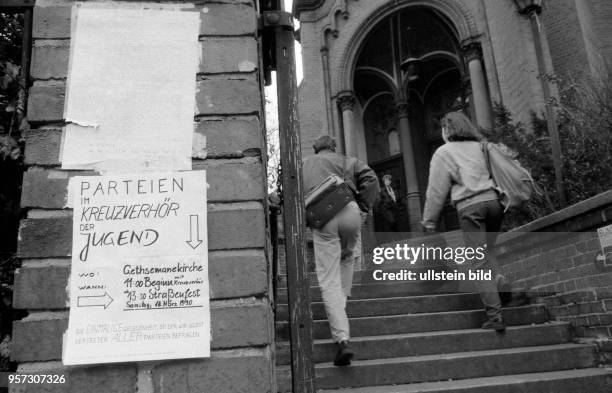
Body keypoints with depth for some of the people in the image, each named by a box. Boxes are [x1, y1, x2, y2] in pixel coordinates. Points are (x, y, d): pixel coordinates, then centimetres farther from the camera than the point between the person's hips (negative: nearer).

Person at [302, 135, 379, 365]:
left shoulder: (304, 165, 26)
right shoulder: (347, 161, 24)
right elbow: (371, 179, 6)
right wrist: (364, 208, 8)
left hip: (322, 219, -1)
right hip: (349, 211, 1)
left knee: (329, 281, -3)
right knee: (348, 256, 33)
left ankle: (342, 339, -13)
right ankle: (342, 301, 35)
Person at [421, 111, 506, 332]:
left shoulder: (444, 152, 6)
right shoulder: (481, 146, 20)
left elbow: (436, 190, 2)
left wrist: (429, 221, 8)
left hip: (470, 206, -5)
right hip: (494, 201, 5)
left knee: (479, 262, -6)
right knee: (488, 253, 15)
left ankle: (495, 316, -10)